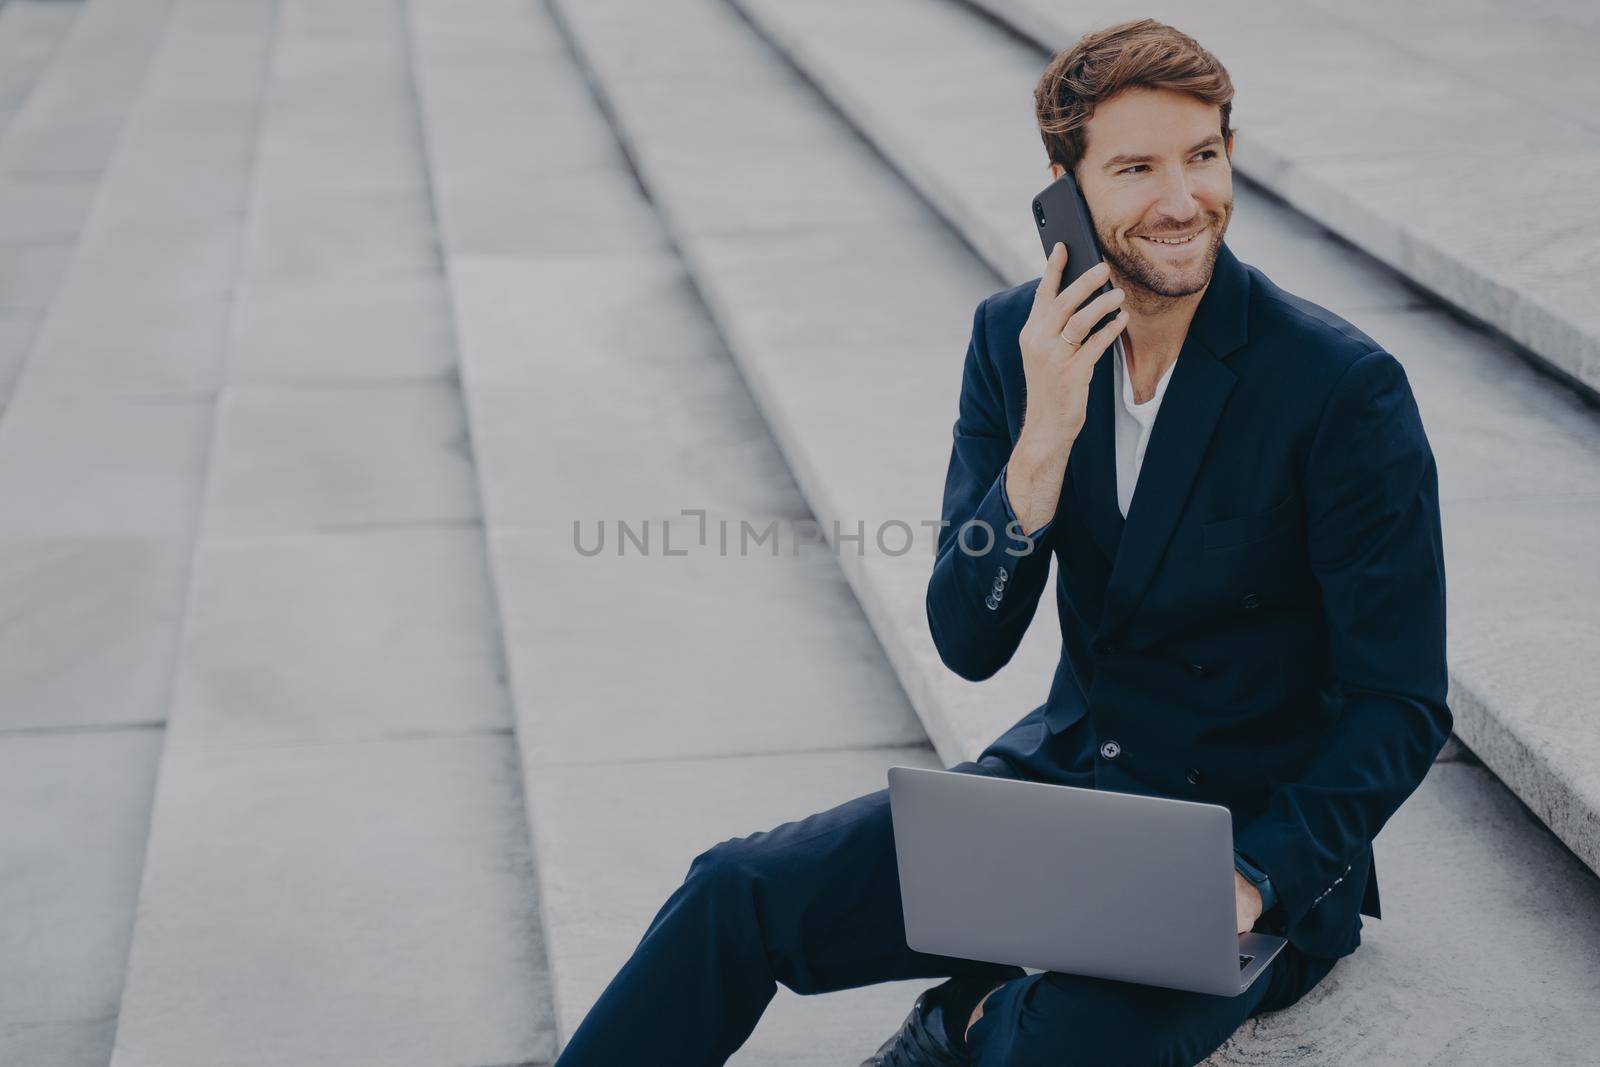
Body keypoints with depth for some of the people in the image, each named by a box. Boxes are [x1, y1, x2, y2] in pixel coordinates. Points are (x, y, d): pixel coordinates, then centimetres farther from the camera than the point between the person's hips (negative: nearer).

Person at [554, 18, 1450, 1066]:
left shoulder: (1346, 387, -17)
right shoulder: (1018, 339, -3)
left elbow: (1402, 704, -13)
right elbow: (970, 644, -6)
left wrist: (1253, 882, -25)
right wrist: (1044, 438, -21)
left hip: (1254, 833, -4)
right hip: (1061, 773, 5)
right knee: (740, 890, -11)